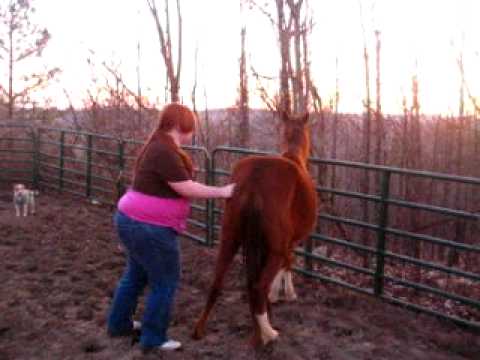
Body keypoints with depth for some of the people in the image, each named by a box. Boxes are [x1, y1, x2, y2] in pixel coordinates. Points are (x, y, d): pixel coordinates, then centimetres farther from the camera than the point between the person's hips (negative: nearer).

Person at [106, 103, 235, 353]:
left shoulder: (158, 146, 10)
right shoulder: (165, 152, -23)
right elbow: (187, 189, -20)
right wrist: (221, 192, -11)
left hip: (132, 220, 11)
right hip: (148, 228, -11)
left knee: (136, 274, 26)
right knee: (165, 282, 5)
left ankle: (118, 323, 42)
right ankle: (153, 339, 18)